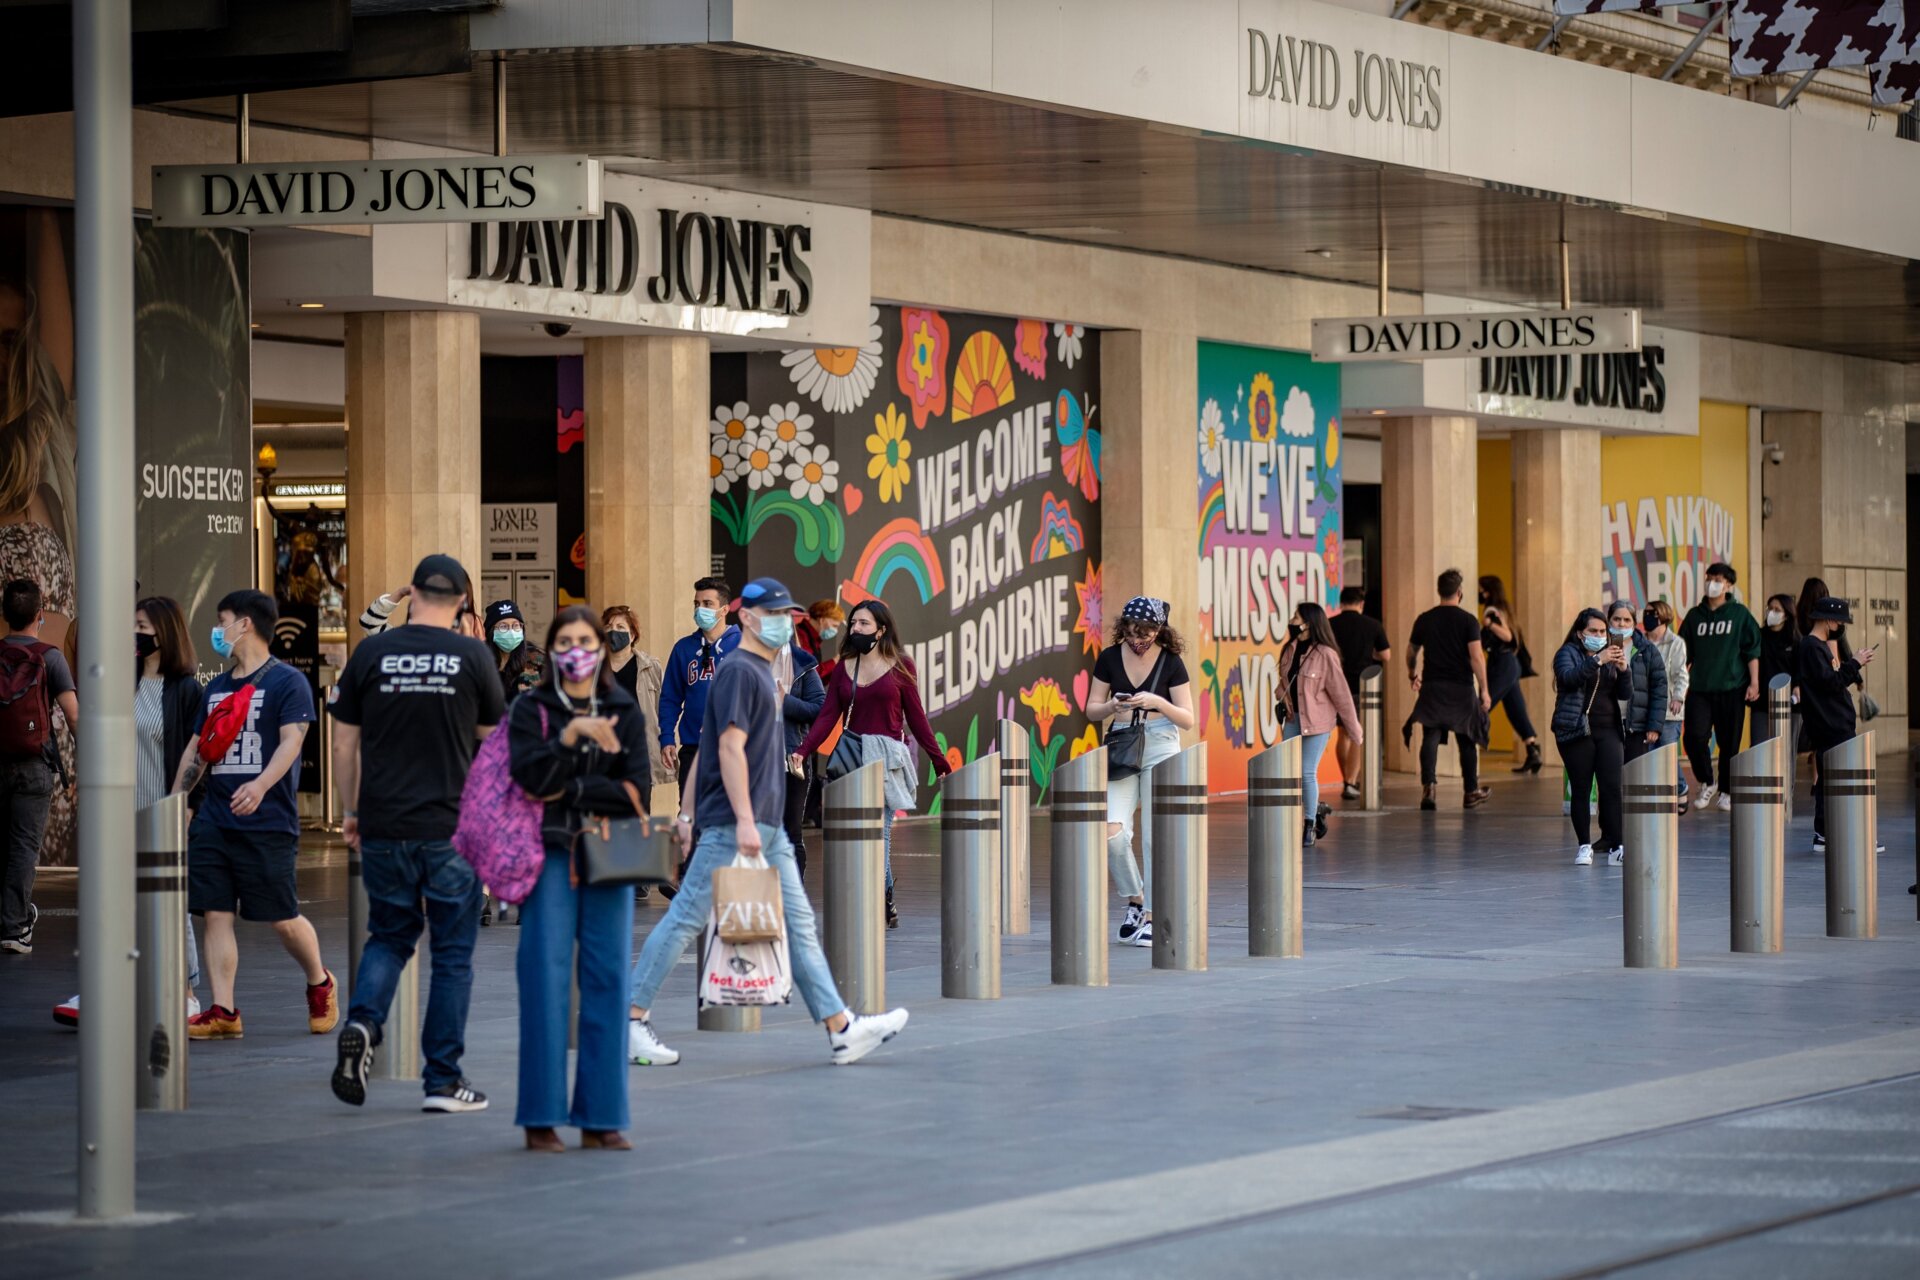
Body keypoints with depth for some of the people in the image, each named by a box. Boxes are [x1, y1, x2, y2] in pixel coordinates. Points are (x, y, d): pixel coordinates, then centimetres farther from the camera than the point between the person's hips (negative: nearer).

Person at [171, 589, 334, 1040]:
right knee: (216, 915, -1)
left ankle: (320, 984, 23)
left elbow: (291, 740, -14)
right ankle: (223, 1012, 0)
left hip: (268, 822, -7)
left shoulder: (287, 682, -3)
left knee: (283, 919, -2)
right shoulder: (217, 688, 18)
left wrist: (260, 785, -31)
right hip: (213, 823, 7)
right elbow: (196, 749, 22)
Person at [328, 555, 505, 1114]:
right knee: (452, 954, 7)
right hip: (451, 829, -2)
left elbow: (344, 745, 5)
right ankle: (443, 1079, 7)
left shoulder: (371, 653, 1)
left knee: (389, 936, 18)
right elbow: (494, 739, 7)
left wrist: (353, 811, 17)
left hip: (384, 830, 2)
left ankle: (362, 1022, -7)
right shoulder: (471, 655, -3)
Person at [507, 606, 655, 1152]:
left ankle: (600, 1117, 5)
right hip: (550, 856, -2)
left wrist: (569, 791, -8)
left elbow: (638, 789, -1)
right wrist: (570, 735, -22)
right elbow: (529, 775, -11)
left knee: (607, 982, 0)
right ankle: (541, 1117, -3)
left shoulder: (624, 711, 11)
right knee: (547, 980, -7)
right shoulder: (531, 709, 5)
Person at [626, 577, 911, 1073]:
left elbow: (705, 746, 21)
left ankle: (841, 1030, 4)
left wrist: (687, 812, 20)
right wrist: (744, 820, -24)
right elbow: (730, 746, -18)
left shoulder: (761, 673, 19)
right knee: (685, 919, -5)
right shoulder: (738, 670, -10)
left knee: (798, 924, 6)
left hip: (767, 828, 10)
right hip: (732, 825, -10)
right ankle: (630, 1020, 0)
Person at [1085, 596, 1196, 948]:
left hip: (1160, 745, -2)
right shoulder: (1110, 658, 4)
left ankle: (1151, 915, 5)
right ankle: (1135, 899, 11)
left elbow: (1188, 719, -2)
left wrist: (1158, 702, -19)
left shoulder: (1171, 662, -2)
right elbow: (1091, 709, 9)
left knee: (1155, 836, -3)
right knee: (1112, 832, -12)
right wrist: (1112, 706, -13)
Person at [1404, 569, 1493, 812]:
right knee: (1467, 742, 12)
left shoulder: (1424, 620, 5)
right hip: (1461, 687, -2)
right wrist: (1484, 690, -10)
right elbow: (1476, 657, -13)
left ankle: (1429, 785, -26)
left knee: (1430, 738, -5)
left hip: (1431, 687, 2)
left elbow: (1411, 652, 17)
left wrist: (1412, 675, 36)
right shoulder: (1468, 621, -6)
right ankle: (1471, 792, 22)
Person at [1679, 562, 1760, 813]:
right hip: (1699, 689, 2)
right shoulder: (1695, 615, 10)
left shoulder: (1739, 614, 3)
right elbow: (1685, 652, 15)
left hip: (1731, 689, -2)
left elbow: (1752, 650, 2)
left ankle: (1725, 792, 16)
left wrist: (1754, 683, -5)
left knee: (1729, 744, 3)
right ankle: (1706, 784, 6)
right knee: (1694, 736, -13)